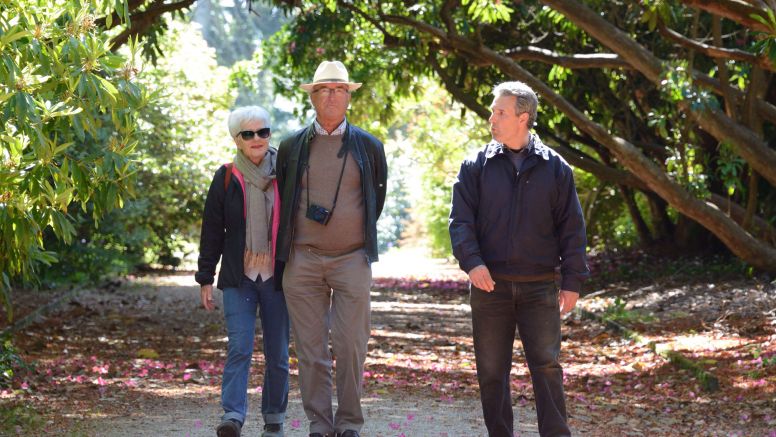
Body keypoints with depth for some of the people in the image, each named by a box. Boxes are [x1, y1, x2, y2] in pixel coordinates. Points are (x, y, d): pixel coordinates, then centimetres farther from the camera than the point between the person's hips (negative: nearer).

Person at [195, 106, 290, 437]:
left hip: (278, 277, 1)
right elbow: (212, 232, 6)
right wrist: (205, 279, 3)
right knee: (239, 348, -13)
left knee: (277, 354, 5)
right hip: (239, 276, -1)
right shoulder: (226, 179, 3)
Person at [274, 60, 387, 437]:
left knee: (351, 347, -4)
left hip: (351, 260, -1)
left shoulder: (368, 147, 6)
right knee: (311, 348, 1)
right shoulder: (291, 146, 7)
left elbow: (378, 195, 19)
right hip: (303, 261, 1)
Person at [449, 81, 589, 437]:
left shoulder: (555, 168, 5)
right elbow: (461, 220, -1)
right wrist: (471, 261, -18)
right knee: (492, 371, 5)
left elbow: (571, 228, 5)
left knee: (547, 366, -5)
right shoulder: (476, 167, 5)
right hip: (491, 285, 1)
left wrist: (572, 281, 0)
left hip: (539, 287, -1)